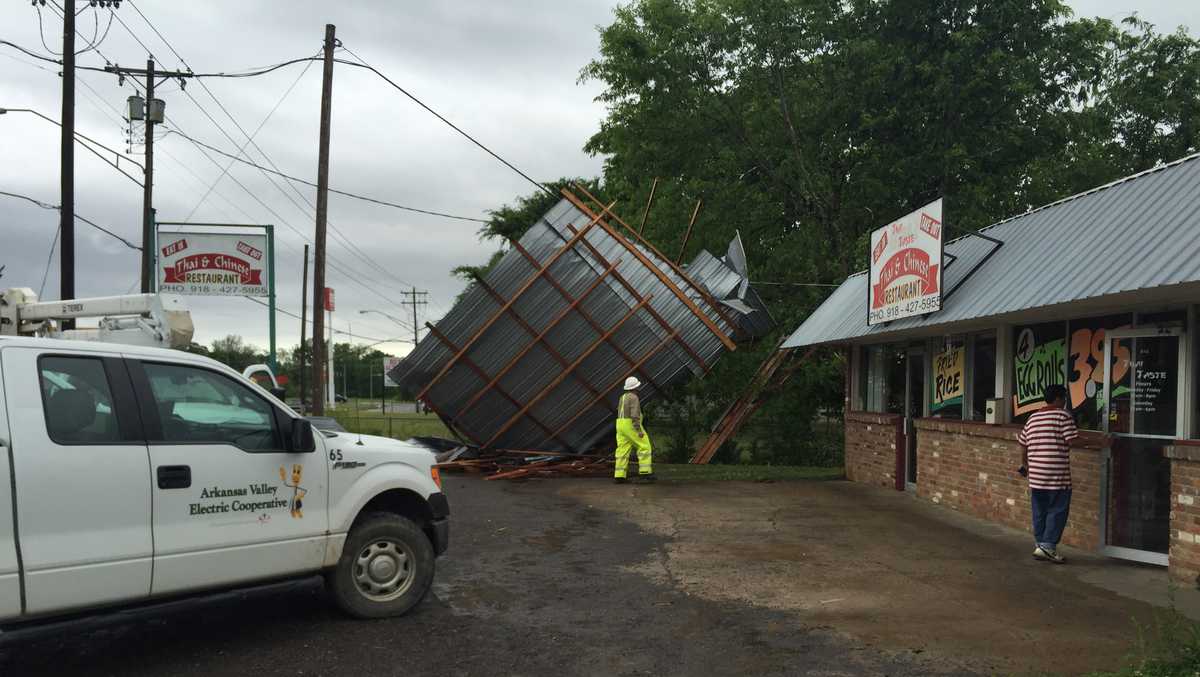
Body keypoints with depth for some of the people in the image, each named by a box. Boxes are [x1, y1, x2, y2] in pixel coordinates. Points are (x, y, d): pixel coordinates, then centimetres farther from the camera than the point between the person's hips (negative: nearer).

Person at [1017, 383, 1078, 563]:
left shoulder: (1033, 418, 14)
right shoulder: (1063, 415, -6)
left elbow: (1023, 443, 16)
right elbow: (1072, 441, -13)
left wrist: (1024, 464, 30)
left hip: (1036, 474, 6)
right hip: (1058, 474, -6)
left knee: (1039, 512, 12)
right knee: (1057, 511, 1)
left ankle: (1041, 545, 16)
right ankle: (1048, 546, -4)